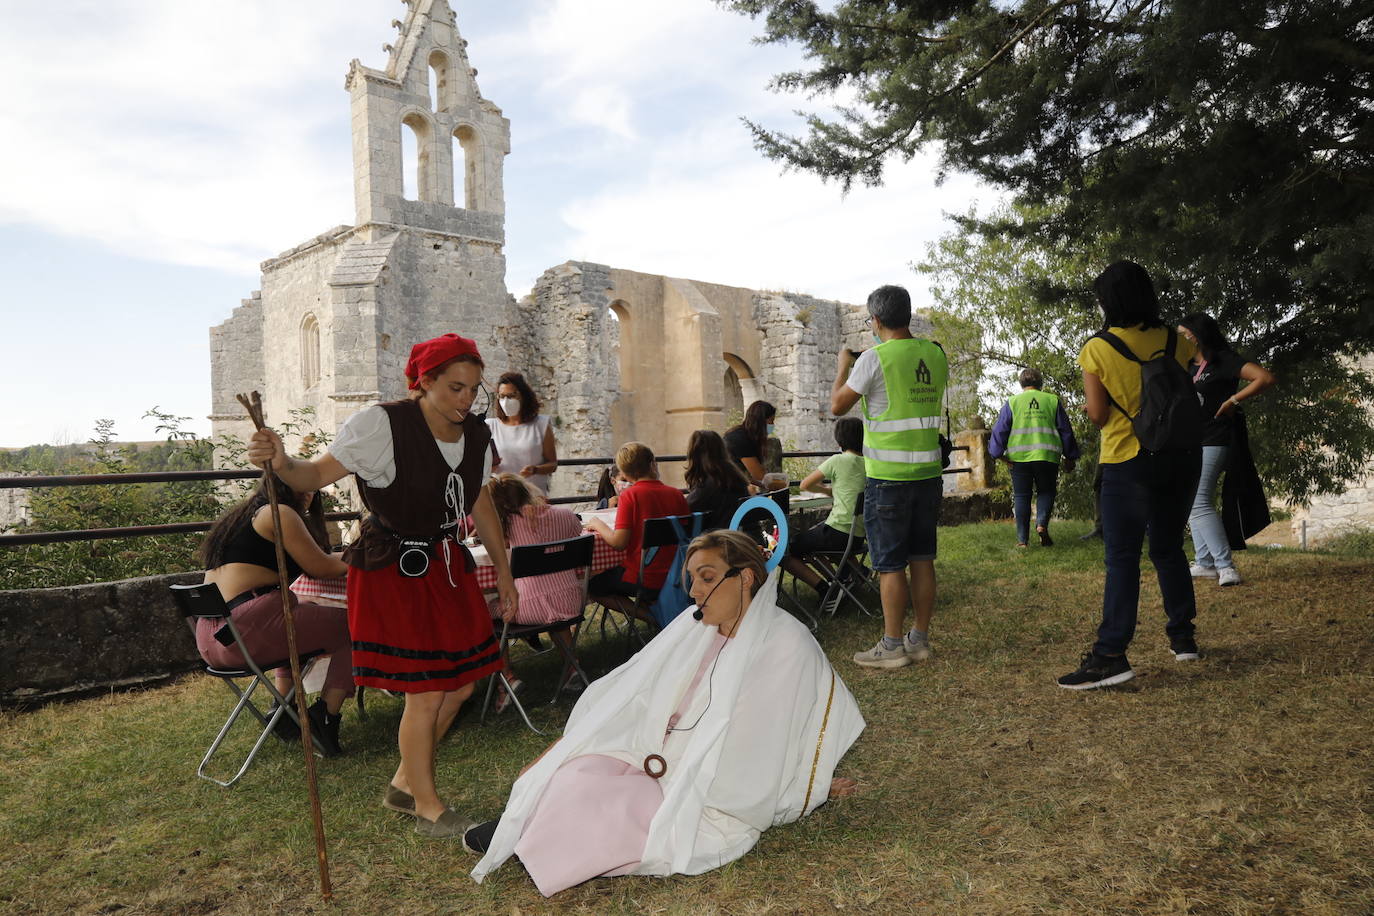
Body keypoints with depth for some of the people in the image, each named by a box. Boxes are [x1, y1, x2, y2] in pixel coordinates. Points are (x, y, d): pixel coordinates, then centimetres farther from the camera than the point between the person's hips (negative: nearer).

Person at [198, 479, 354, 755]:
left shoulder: (238, 516, 25)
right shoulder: (278, 513, -2)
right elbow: (320, 567, -2)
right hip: (249, 630, -10)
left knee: (296, 616, 37)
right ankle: (326, 712, -7)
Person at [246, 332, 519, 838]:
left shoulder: (475, 434, 3)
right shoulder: (382, 423, -17)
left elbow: (481, 507, 13)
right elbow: (317, 474, -20)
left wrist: (504, 570, 16)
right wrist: (282, 463, -42)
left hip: (447, 564, 7)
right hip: (393, 569, -7)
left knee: (460, 685, 11)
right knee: (425, 694, -3)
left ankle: (404, 783, 33)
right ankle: (428, 808, 19)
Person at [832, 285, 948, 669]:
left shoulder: (875, 358, -12)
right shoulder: (935, 354, 6)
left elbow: (838, 405, -4)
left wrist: (844, 366, 12)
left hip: (888, 476, -6)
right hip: (928, 472, 6)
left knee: (890, 565, 1)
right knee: (922, 559, 12)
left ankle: (892, 646, 8)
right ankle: (920, 639, 22)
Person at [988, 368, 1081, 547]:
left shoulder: (1012, 402, 6)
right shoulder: (1053, 401, 9)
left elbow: (1000, 430, 1)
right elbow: (1066, 430, 13)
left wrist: (996, 454, 7)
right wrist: (1070, 458, 20)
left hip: (1019, 457, 0)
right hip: (1047, 457, 0)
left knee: (1021, 496, 7)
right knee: (1046, 492, 16)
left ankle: (1022, 539, 4)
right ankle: (1042, 523, -9)